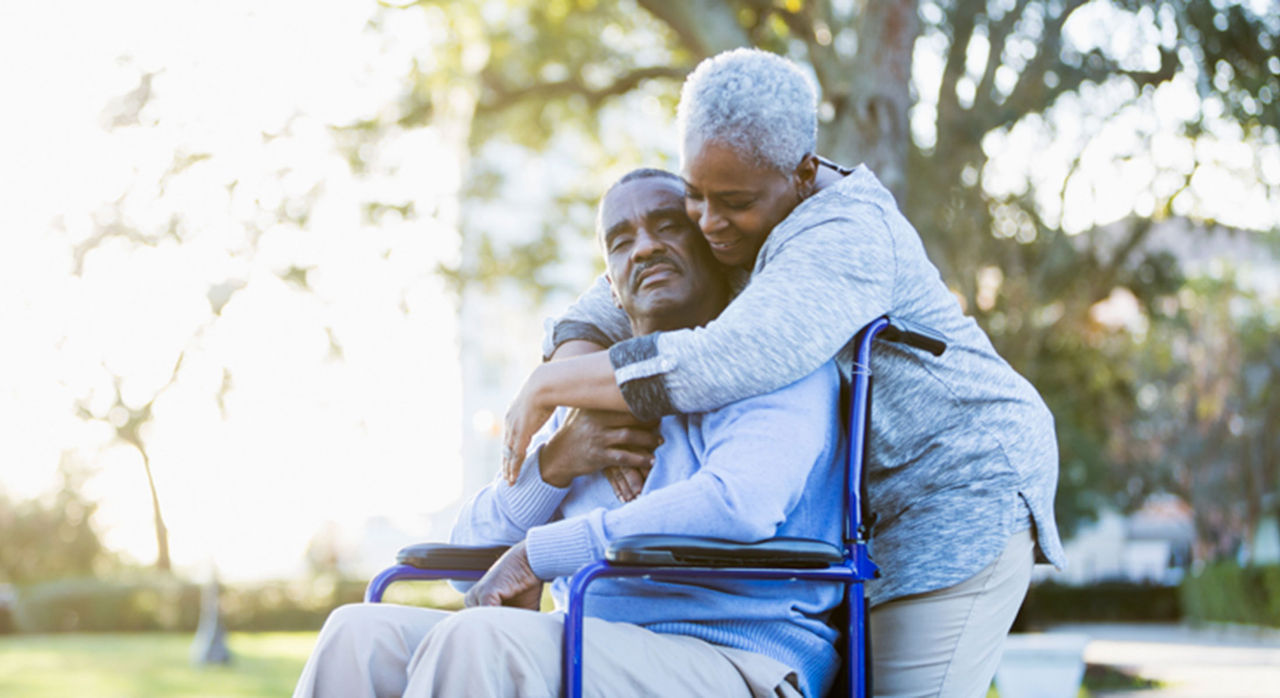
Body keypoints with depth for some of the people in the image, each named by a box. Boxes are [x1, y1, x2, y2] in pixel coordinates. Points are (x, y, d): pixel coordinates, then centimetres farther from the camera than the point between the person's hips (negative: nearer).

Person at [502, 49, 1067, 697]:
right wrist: (579, 387, -19)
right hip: (875, 508, 9)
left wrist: (547, 386, -30)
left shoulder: (844, 238, -25)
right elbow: (611, 308, 5)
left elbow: (723, 367, -40)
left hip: (964, 492, -9)